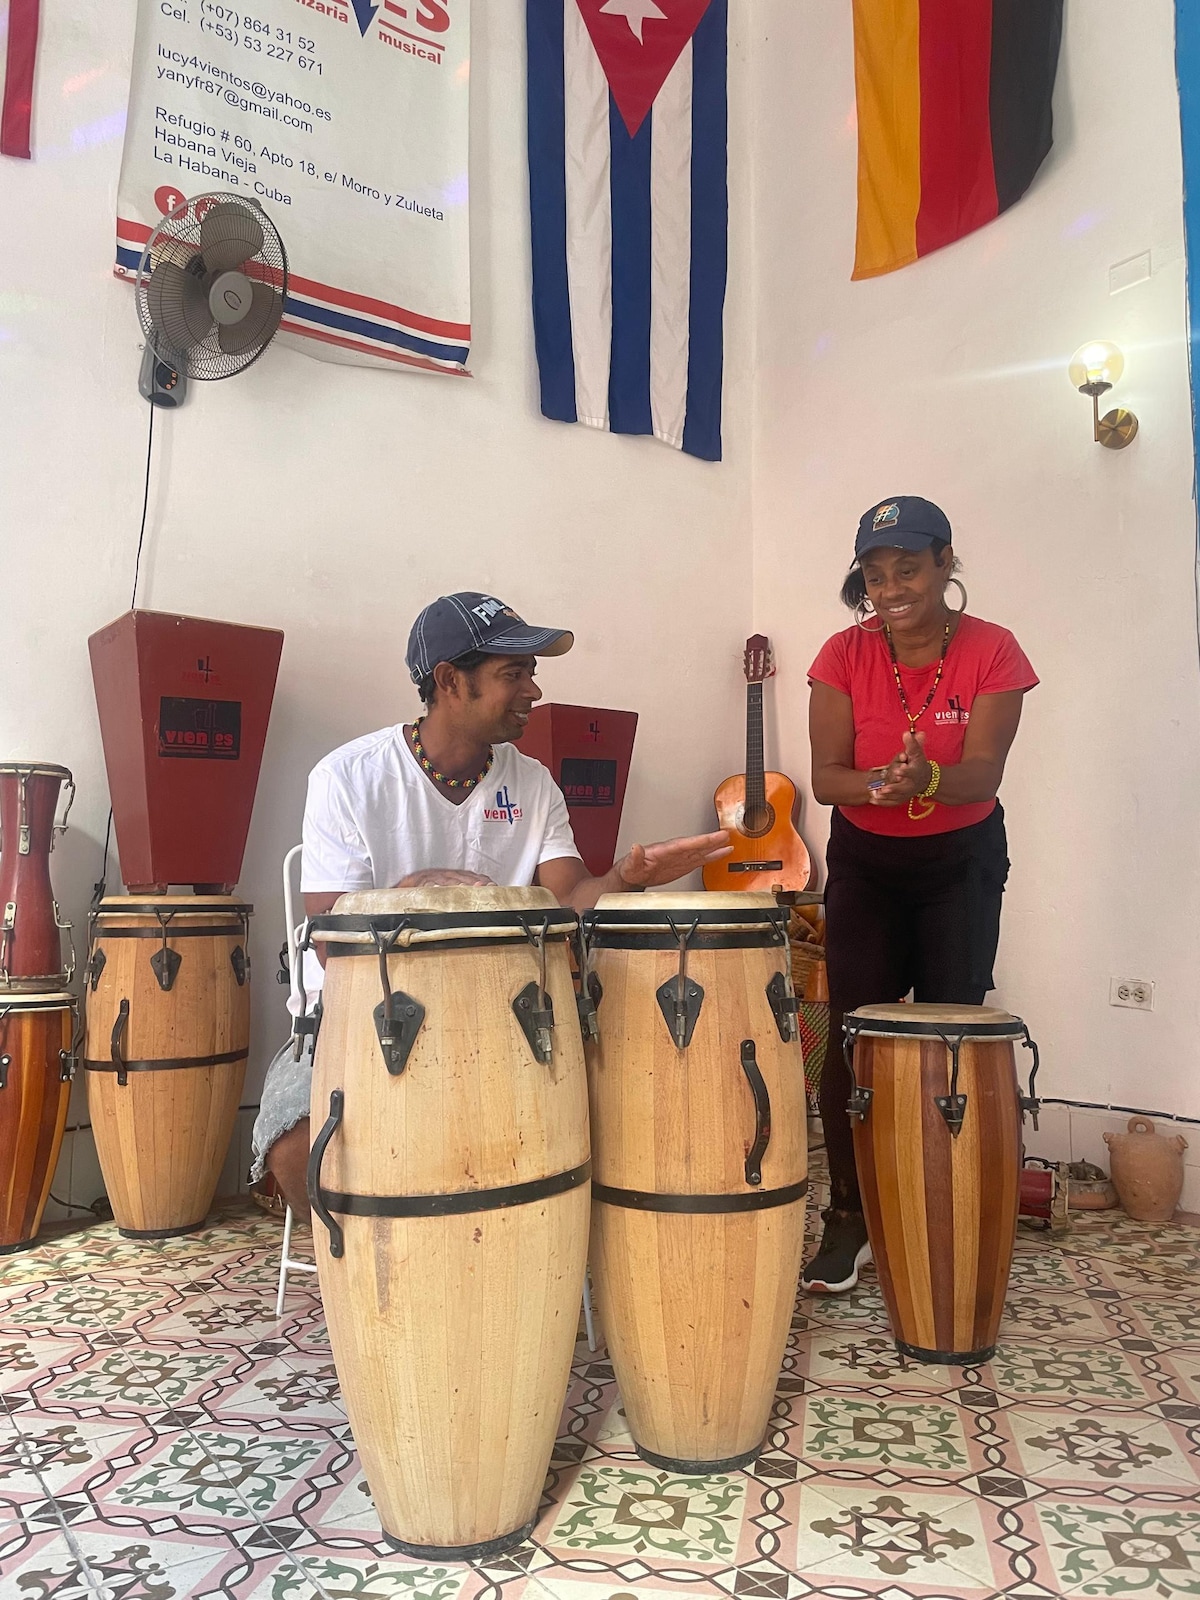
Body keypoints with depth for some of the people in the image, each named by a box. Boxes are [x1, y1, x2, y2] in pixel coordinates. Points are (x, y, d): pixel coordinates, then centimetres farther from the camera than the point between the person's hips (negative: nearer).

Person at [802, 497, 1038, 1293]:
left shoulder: (992, 651, -13)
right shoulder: (846, 654, -11)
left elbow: (984, 772, -22)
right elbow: (826, 776, -14)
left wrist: (929, 778, -45)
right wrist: (879, 785, -36)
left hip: (963, 862, 0)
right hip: (864, 862, 1)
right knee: (853, 1037, -2)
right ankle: (849, 1219, 11)